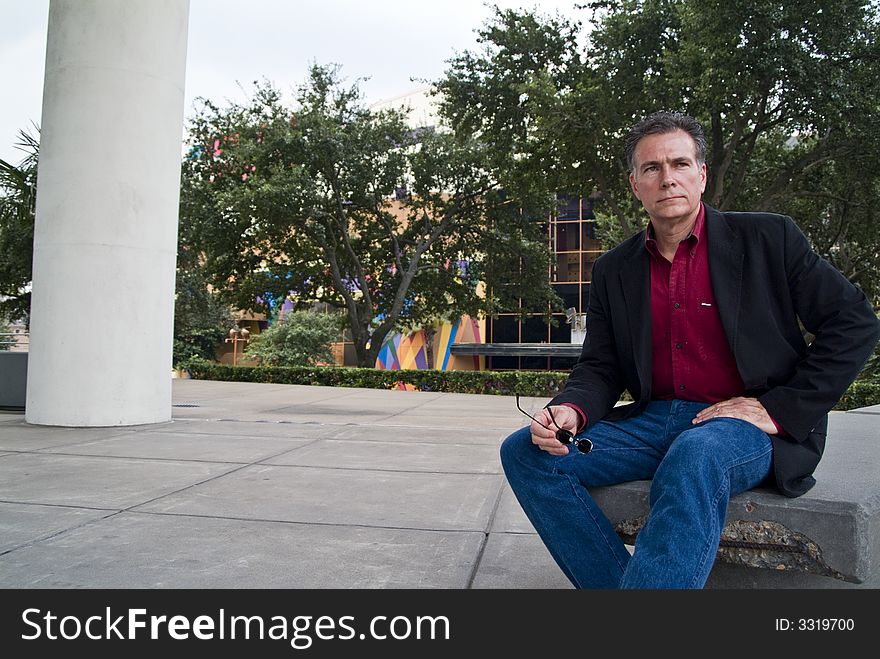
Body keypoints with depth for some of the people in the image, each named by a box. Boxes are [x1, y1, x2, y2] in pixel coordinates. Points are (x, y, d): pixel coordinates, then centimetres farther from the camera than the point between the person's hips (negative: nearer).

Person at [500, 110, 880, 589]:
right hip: (654, 422, 5)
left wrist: (779, 411, -9)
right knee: (525, 452, -13)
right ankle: (617, 584, -14)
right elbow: (599, 368, 8)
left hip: (748, 425, -4)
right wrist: (570, 410, -15)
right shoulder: (614, 271, 10)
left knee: (696, 456, -39)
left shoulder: (766, 239, 1)